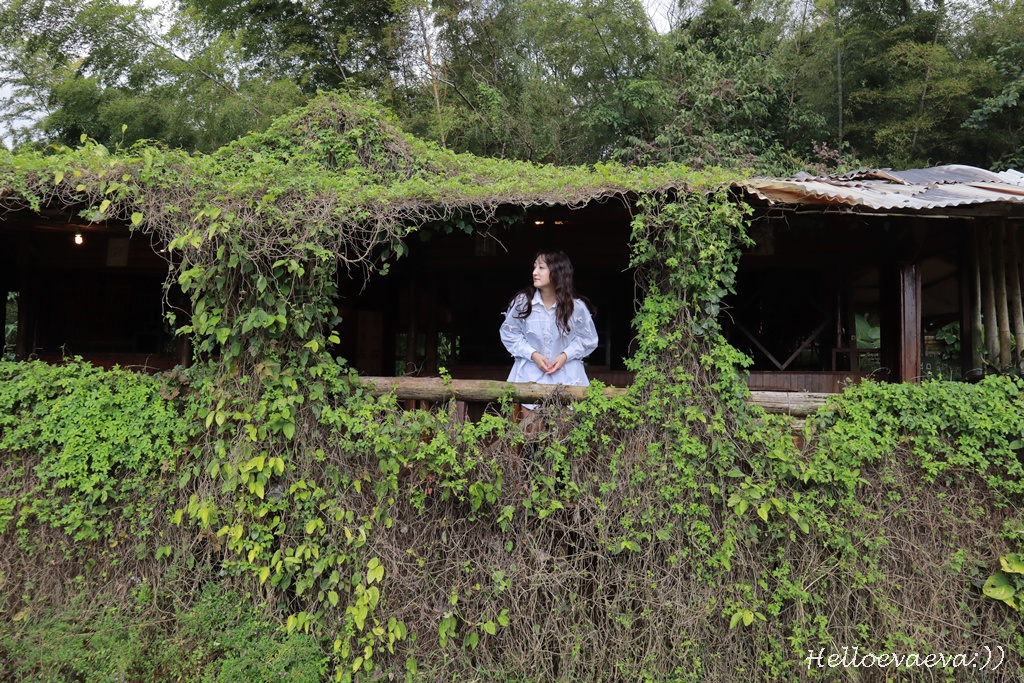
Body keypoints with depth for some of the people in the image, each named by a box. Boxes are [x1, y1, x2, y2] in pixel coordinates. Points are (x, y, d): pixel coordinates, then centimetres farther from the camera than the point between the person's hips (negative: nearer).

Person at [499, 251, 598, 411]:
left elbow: (588, 339, 2)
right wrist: (533, 354, -11)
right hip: (530, 375, 1)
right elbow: (509, 333, 1)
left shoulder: (576, 307, -10)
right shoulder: (522, 302, -9)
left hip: (566, 377, 0)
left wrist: (565, 355, -12)